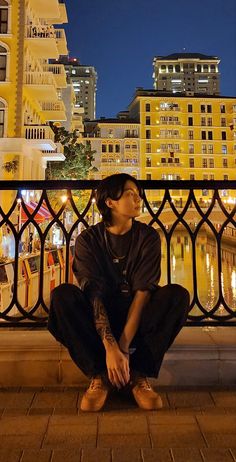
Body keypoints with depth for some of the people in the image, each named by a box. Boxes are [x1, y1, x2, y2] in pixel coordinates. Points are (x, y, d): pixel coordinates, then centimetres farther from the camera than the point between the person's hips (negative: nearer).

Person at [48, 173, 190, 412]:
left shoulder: (148, 237, -6)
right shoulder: (88, 239, -8)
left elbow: (143, 292, -16)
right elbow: (93, 294, -19)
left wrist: (123, 347, -25)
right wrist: (110, 346, -31)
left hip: (137, 318, 1)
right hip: (100, 318, 0)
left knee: (178, 294, -26)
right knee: (62, 294, -28)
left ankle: (138, 373, -21)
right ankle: (99, 374, -21)